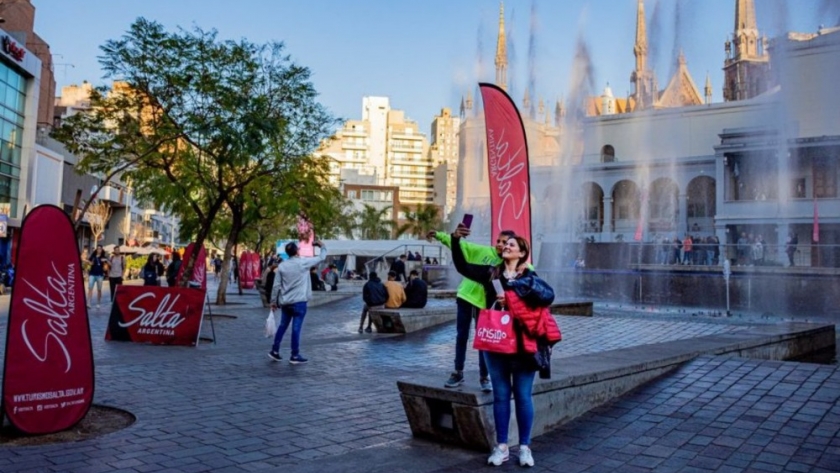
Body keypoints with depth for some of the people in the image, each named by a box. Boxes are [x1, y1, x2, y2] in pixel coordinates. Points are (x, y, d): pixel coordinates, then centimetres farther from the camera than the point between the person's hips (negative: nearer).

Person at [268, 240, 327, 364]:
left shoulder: (281, 266, 3)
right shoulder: (303, 262, -9)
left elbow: (276, 286, 4)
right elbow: (321, 258, 0)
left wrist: (274, 301, 13)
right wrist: (322, 246, 18)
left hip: (285, 302, 5)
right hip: (299, 302, -5)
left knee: (282, 326, 17)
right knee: (296, 328, -1)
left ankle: (274, 351, 21)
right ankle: (295, 356, 5)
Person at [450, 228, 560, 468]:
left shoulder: (529, 276, 0)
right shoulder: (490, 273, 6)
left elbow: (547, 296, -15)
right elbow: (462, 266, 0)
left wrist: (513, 300, -19)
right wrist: (456, 240, -11)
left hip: (522, 344, -2)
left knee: (522, 395, 6)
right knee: (501, 395, 9)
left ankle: (525, 446, 18)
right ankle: (501, 446, 18)